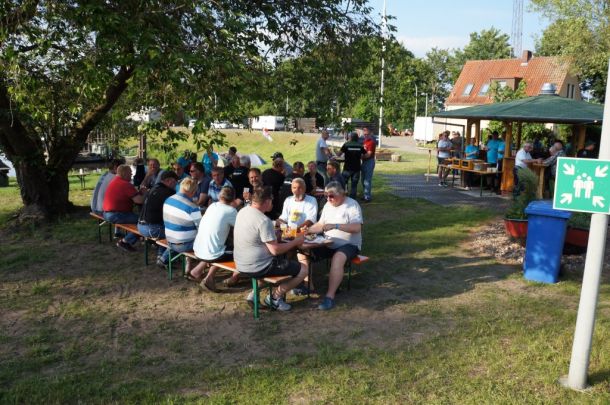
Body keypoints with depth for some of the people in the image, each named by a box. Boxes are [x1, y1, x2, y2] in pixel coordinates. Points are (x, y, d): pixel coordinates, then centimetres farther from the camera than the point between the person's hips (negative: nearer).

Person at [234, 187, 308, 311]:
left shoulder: (242, 211, 2)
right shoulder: (264, 221, -23)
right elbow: (275, 250, -23)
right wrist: (295, 241, -10)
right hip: (257, 268, -9)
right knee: (304, 269, 0)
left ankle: (255, 293, 24)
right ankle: (274, 297, 8)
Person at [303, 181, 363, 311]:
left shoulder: (352, 205, -11)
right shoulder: (328, 206, 12)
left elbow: (357, 228, -24)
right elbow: (320, 224, 18)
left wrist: (335, 225, -32)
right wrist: (308, 230, -1)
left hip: (348, 245, -7)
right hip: (328, 244, 7)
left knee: (337, 258, -37)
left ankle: (330, 297, -34)